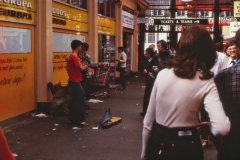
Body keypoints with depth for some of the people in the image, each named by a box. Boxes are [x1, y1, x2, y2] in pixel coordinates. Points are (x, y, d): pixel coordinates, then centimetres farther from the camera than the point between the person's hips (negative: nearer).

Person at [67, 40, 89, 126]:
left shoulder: (72, 56, 14)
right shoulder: (74, 56, -18)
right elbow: (82, 68, -20)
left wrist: (83, 66, 3)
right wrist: (85, 66, 0)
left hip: (73, 81, 10)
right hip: (75, 82, -10)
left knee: (75, 100, 13)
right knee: (80, 101, -6)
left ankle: (72, 119, 17)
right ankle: (81, 120, -3)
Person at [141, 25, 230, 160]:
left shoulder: (162, 74, -6)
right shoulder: (205, 83, -13)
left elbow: (148, 121, -1)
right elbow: (222, 128, -26)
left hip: (158, 142, 2)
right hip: (186, 146, -2)